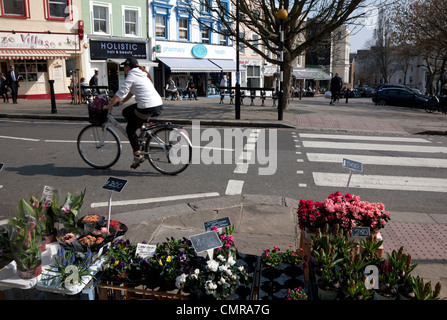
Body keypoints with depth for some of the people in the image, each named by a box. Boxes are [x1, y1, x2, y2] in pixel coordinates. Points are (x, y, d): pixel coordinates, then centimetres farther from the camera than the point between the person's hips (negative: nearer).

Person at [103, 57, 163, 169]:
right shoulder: (142, 75, 22)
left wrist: (108, 106, 2)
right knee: (126, 112, 22)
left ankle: (137, 156, 7)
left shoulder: (131, 77, -5)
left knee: (130, 130, 8)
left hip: (148, 108, -9)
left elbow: (119, 94, -7)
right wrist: (122, 101, 32)